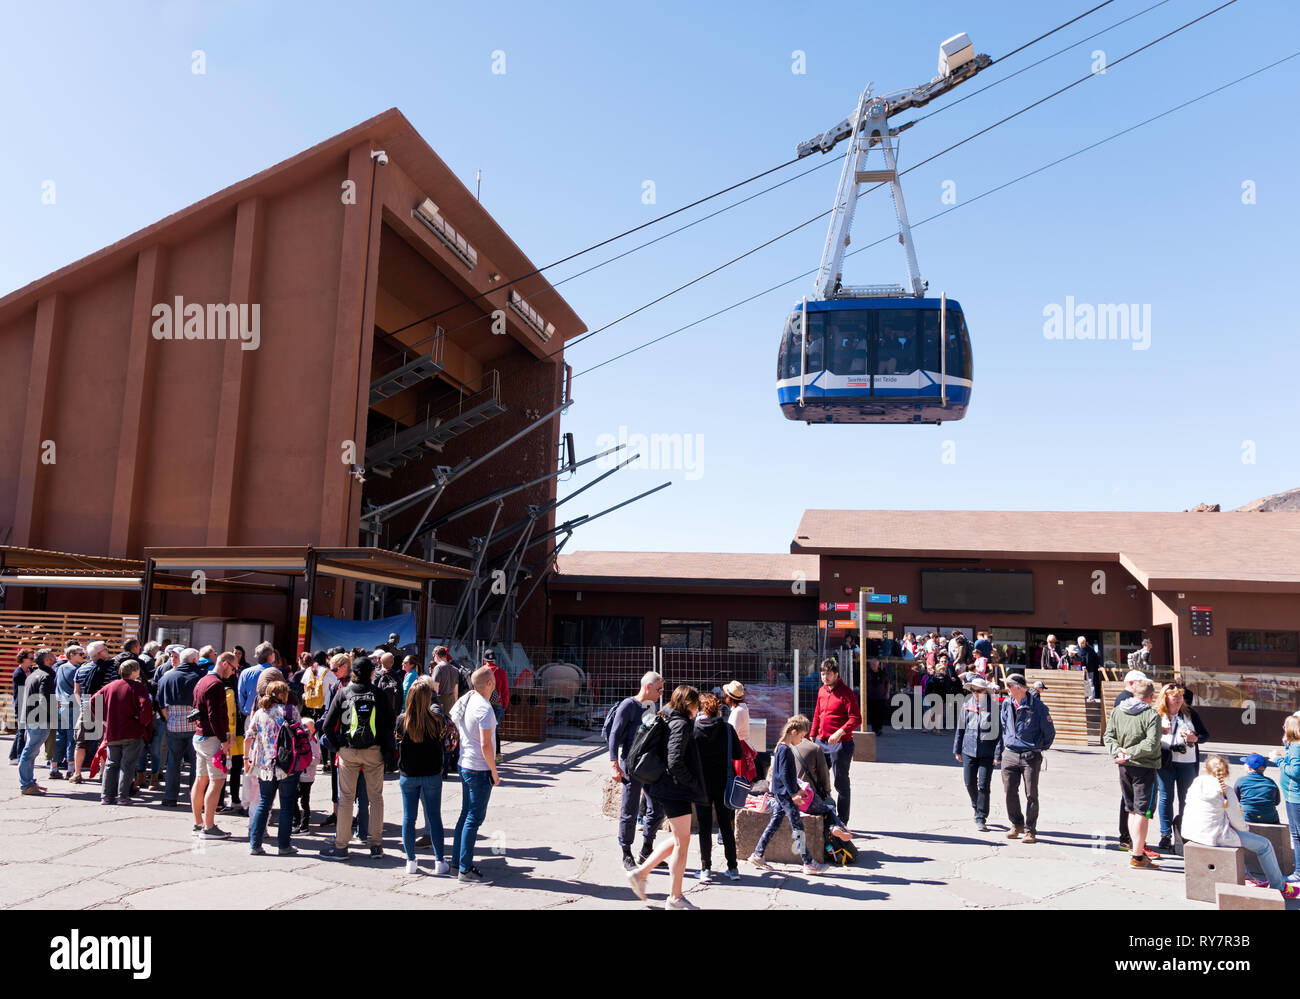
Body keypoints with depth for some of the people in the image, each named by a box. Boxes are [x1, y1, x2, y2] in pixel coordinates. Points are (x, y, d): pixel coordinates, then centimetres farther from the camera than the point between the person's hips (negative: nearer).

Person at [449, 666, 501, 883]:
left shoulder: (465, 701, 7)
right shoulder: (484, 708, -20)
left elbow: (455, 729, 17)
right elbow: (485, 745, -22)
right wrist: (494, 773, -12)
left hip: (464, 765, 9)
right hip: (480, 769, -9)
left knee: (466, 815, 17)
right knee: (474, 818, -3)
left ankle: (458, 862, 25)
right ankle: (465, 870, 1)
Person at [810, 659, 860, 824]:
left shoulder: (846, 693, -10)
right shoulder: (822, 691, 12)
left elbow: (856, 719, -15)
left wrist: (840, 732, -26)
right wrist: (812, 737, 16)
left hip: (840, 744, -7)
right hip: (821, 742, 7)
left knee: (841, 783, 2)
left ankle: (842, 822, 12)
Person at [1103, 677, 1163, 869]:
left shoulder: (1117, 711, 5)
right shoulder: (1152, 715, -12)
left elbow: (1108, 736, 4)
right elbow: (1151, 744, -19)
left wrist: (1118, 751, -7)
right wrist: (1129, 753, -13)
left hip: (1124, 767, 6)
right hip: (1144, 768, -6)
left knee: (1132, 810, 18)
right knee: (1142, 812, -1)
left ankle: (1137, 847, 26)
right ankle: (1137, 856, 1)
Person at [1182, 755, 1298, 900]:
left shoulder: (1196, 783, 4)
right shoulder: (1225, 791, -12)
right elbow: (1238, 822, -9)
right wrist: (1245, 829, 16)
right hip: (1214, 836, -7)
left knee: (1235, 836, 38)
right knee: (1264, 845, 10)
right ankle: (1278, 887, 23)